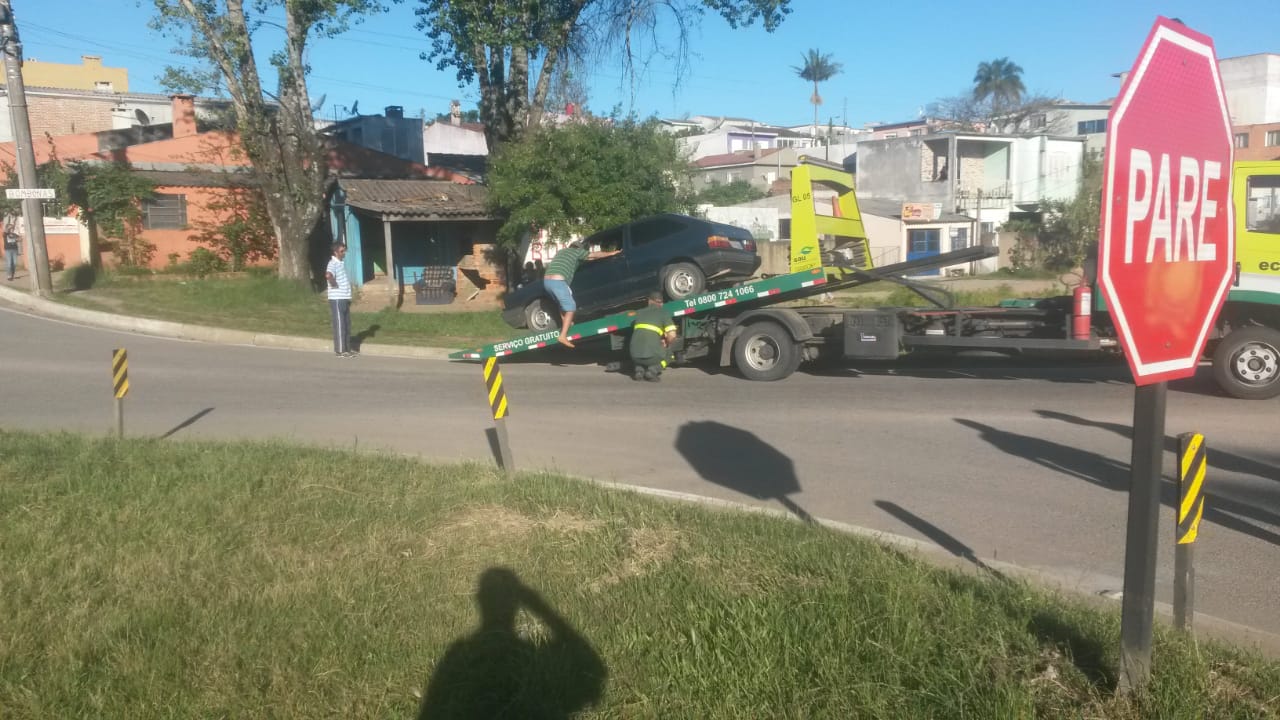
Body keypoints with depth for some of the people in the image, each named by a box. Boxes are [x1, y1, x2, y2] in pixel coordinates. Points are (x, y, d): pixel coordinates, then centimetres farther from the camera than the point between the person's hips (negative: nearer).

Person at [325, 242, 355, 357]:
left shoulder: (342, 263, 14)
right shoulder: (333, 263, -15)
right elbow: (328, 275, -35)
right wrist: (335, 284, -20)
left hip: (344, 298, 9)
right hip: (337, 299, -9)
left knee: (347, 324, 13)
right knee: (339, 324, -4)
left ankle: (347, 348, 20)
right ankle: (340, 350, 1)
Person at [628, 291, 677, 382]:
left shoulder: (640, 312, 19)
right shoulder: (663, 313, 5)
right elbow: (672, 336, -3)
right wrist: (665, 344, 18)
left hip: (635, 355, 4)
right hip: (652, 355, -4)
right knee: (668, 352, 26)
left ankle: (639, 370, 11)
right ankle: (653, 370, 1)